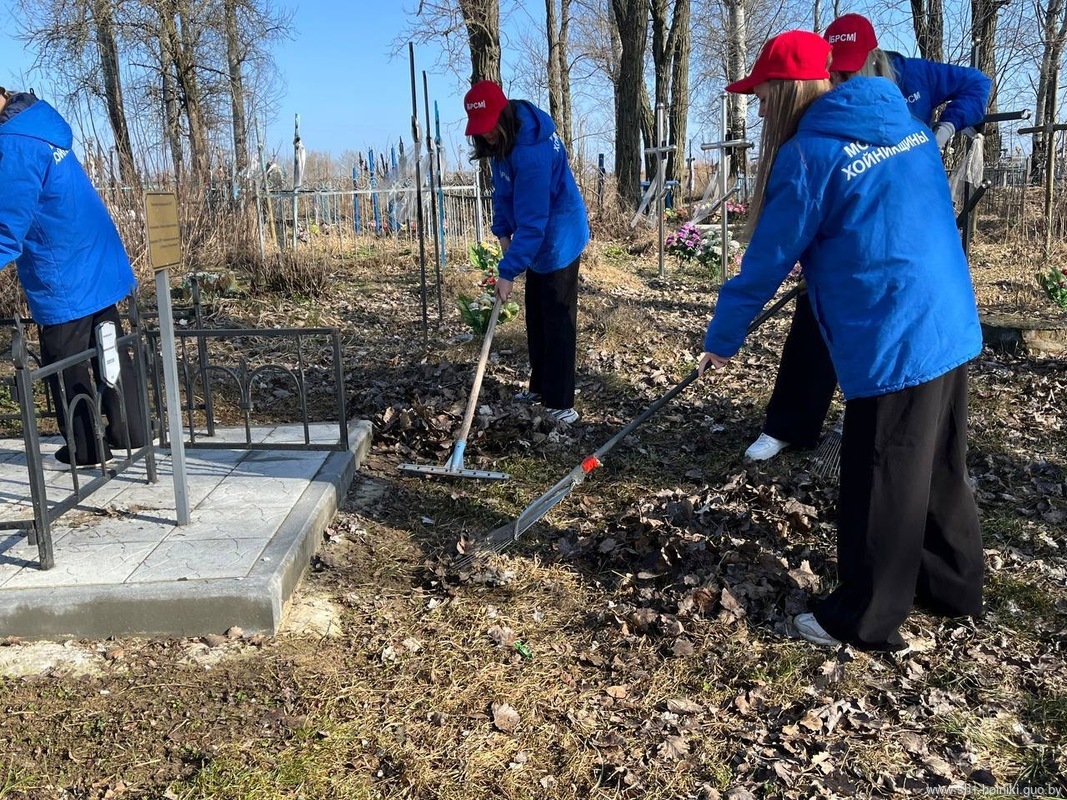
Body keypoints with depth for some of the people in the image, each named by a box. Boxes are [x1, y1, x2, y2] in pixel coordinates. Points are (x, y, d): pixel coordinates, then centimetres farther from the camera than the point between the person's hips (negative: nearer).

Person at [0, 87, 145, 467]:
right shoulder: (39, 117, 5)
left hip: (64, 280, -8)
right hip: (100, 264, 9)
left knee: (66, 367, 6)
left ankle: (86, 449, 17)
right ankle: (130, 431, 26)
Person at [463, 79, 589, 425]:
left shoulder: (531, 151, -31)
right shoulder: (503, 138, -1)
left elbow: (531, 221, -31)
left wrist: (509, 270, -29)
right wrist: (502, 230, 2)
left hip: (559, 240, -10)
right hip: (540, 239, 10)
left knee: (557, 322, -6)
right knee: (536, 316, 18)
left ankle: (559, 402, 1)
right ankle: (540, 386, 31)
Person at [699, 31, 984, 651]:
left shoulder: (808, 155, -12)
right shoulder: (909, 127, 11)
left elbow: (767, 262, -8)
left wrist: (721, 338, 5)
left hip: (894, 344, -8)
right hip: (953, 328, 8)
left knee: (881, 487, 4)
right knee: (940, 469, 21)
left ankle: (865, 622, 19)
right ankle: (954, 586, 38)